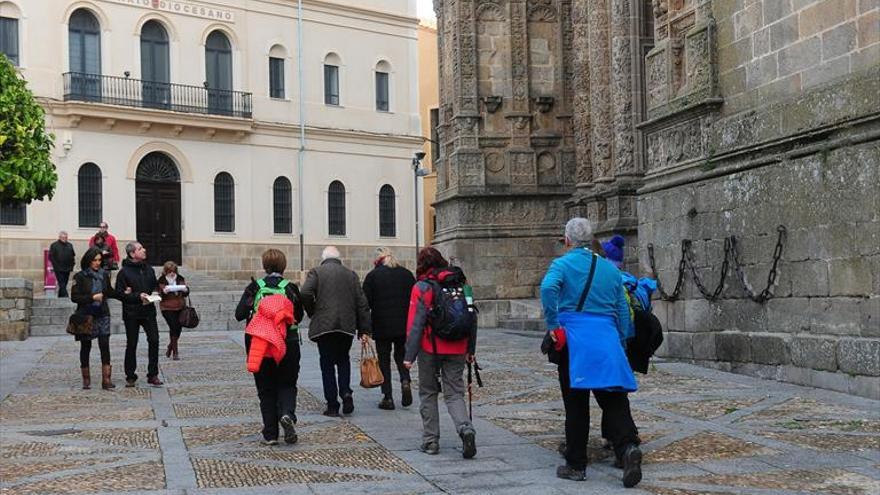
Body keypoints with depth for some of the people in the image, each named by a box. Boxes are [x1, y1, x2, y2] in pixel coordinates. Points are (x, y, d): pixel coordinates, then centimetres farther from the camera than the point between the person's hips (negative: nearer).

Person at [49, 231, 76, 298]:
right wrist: (56, 266, -9)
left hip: (67, 269, 5)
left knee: (63, 285, 10)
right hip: (59, 270, -5)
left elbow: (73, 256, 19)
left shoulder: (70, 245, 14)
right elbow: (51, 257, -2)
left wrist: (71, 265, 8)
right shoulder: (54, 245, 0)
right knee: (62, 285, -12)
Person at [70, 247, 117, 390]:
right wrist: (92, 297, -18)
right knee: (85, 347, 8)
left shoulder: (104, 275, 6)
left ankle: (106, 380, -9)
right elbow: (74, 297, -9)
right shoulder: (80, 277, -5)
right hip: (86, 316, -2)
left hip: (102, 315, 2)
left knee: (105, 346, -8)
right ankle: (86, 379, 20)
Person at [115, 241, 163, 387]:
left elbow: (155, 286, 20)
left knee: (154, 341, -4)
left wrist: (153, 295, -1)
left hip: (149, 311, 4)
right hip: (131, 313, -4)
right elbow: (119, 293, -10)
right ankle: (130, 377, 16)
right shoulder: (124, 272, -7)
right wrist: (138, 296, -18)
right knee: (131, 345, 5)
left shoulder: (149, 269, 9)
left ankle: (153, 375, 5)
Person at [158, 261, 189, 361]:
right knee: (174, 327, -15)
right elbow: (159, 295, -6)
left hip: (180, 308, 4)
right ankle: (175, 352, -7)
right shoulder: (162, 280, -2)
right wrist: (164, 291, -26)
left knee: (178, 328, 4)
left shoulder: (180, 279, 7)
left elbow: (186, 294, 7)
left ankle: (170, 348, 31)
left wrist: (185, 289, -15)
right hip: (167, 308, -4)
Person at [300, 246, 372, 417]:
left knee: (327, 364, 5)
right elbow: (362, 303, 8)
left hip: (324, 326, -2)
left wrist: (312, 312, 5)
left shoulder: (316, 272, 3)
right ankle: (345, 392, -1)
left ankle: (332, 405, 6)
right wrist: (364, 330, 9)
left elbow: (306, 294, -14)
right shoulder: (351, 275, 12)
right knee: (343, 359, 20)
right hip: (347, 326, 3)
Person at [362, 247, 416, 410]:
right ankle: (405, 381, -6)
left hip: (381, 326, -3)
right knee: (401, 355, 20)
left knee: (384, 360, 6)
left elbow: (365, 303, -6)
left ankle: (387, 398, 3)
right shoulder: (406, 274, 7)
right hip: (404, 325, 3)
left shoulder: (372, 276, -3)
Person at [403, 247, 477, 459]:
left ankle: (430, 441, 13)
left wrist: (409, 356, -10)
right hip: (457, 350, 3)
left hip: (430, 349, -3)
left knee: (428, 393, 12)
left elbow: (415, 324, -12)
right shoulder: (462, 284, 5)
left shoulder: (422, 288, -9)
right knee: (455, 393, 8)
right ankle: (465, 428, -16)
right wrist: (470, 350, 16)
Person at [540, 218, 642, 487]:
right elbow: (623, 311, 15)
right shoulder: (610, 268, 15)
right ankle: (628, 446, -20)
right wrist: (620, 341, 24)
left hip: (574, 340, -3)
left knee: (576, 404, 4)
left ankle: (576, 465, 10)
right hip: (607, 337, 3)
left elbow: (548, 288, -21)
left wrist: (553, 324, -11)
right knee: (614, 400, 3)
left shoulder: (562, 263, 1)